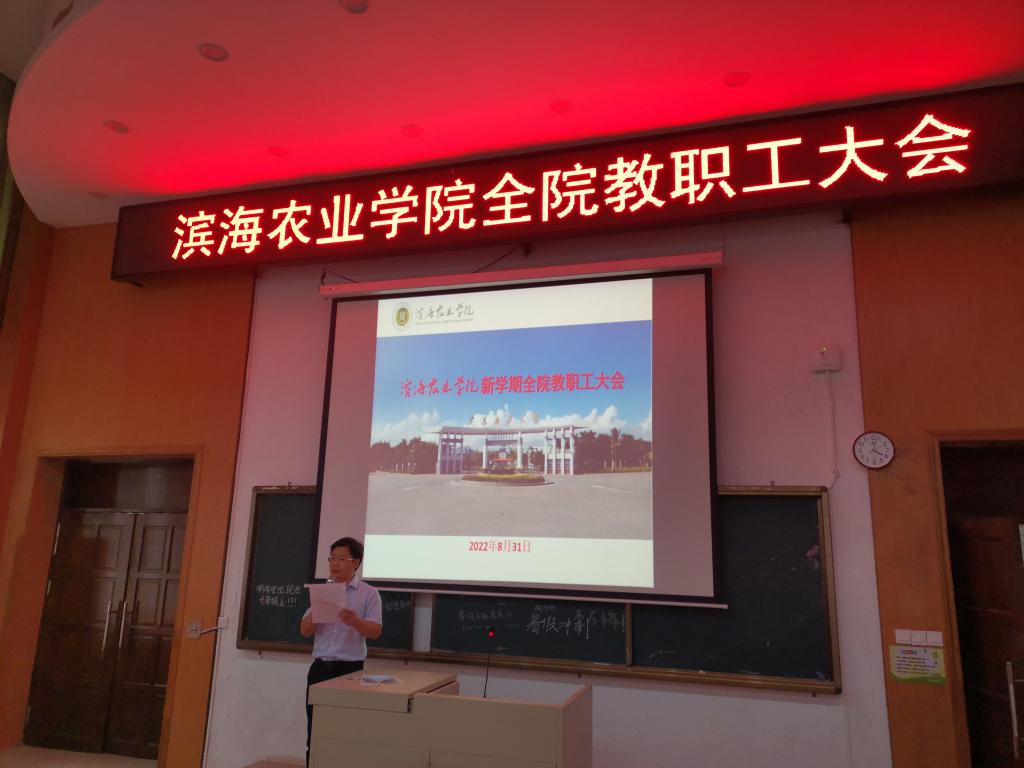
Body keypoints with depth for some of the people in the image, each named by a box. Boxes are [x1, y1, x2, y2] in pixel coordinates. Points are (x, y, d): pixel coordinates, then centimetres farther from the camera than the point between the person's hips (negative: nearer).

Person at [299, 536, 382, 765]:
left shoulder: (369, 594, -2)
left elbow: (375, 632, -10)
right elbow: (305, 631, 8)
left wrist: (354, 621, -29)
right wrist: (315, 612, -13)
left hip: (350, 668, -4)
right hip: (320, 667, 4)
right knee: (315, 729, 8)